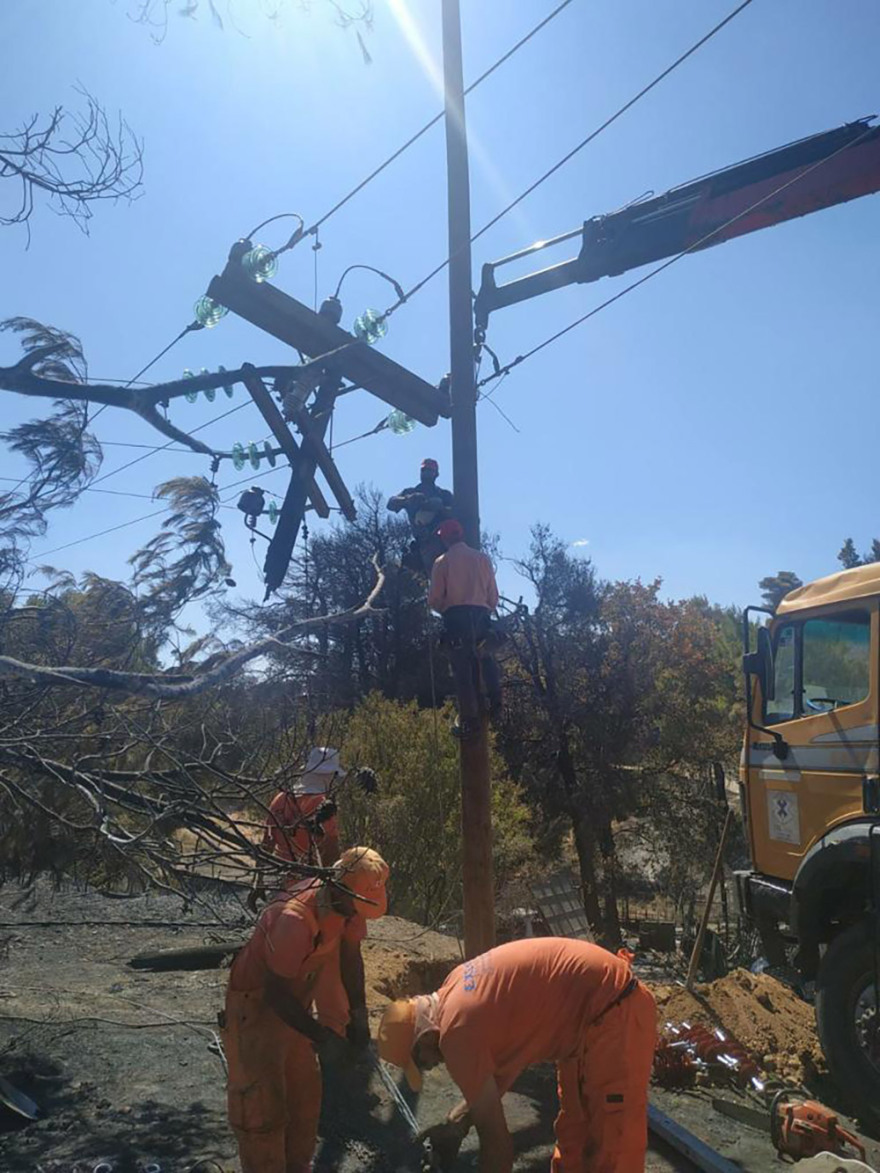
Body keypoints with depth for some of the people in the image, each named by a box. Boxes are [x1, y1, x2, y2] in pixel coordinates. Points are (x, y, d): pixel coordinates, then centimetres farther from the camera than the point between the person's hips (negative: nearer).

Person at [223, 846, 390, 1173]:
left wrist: (358, 1014, -3)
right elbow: (276, 991, -30)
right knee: (262, 1104, 0)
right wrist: (321, 1037, -26)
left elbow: (350, 954, 0)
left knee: (305, 1094, 19)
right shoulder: (295, 919, -39)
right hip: (256, 1004, -8)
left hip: (293, 1000, 8)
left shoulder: (348, 905, -16)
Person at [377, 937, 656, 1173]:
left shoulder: (456, 1031, -19)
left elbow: (496, 1140, -12)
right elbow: (507, 1058, 18)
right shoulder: (454, 988, 7)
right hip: (594, 1010, 10)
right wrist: (457, 1120, 13)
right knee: (572, 1133, 23)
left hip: (616, 1016, -10)